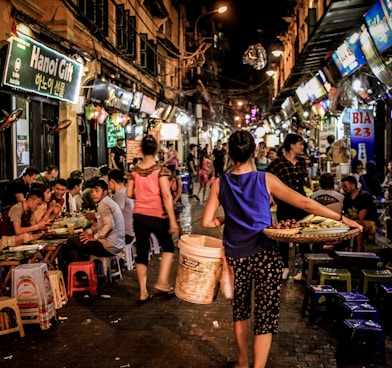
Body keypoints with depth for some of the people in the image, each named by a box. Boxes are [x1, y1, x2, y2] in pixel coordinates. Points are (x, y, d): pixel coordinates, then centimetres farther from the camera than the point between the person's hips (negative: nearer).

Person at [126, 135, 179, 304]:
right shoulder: (161, 170, -11)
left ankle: (143, 293, 10)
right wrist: (172, 220, -17)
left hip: (139, 216, 3)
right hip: (158, 216, -3)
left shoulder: (134, 171, 0)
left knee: (141, 252, 9)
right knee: (168, 247, 19)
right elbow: (166, 195, -18)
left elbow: (129, 194, 1)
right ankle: (162, 281, 7)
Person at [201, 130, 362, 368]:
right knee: (266, 317, 4)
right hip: (264, 256, -3)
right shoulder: (266, 180, -7)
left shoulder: (220, 184, -2)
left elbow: (207, 222, -5)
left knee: (240, 309, 22)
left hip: (235, 257, 3)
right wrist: (341, 218, -1)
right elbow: (305, 203, -7)